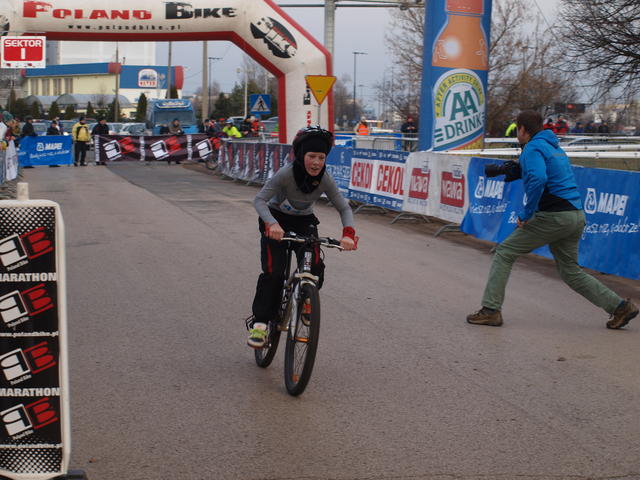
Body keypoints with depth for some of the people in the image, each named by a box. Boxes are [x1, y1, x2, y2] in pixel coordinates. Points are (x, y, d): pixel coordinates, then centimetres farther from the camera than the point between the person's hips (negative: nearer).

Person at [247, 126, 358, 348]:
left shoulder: (325, 180, -21)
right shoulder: (286, 174, -30)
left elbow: (344, 208, -17)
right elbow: (260, 200, -34)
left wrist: (348, 232, -36)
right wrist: (272, 224, -52)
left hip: (304, 222, 3)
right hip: (276, 221, -3)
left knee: (315, 268, -17)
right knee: (273, 271, -18)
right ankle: (259, 321, -5)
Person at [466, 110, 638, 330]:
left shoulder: (533, 148, -7)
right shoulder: (555, 147, 22)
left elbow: (537, 179, -24)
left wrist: (526, 214, -18)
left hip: (553, 216, -9)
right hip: (577, 215, 9)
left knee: (504, 253, 1)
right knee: (570, 272, 19)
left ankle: (491, 310, -3)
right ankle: (620, 307, 15)